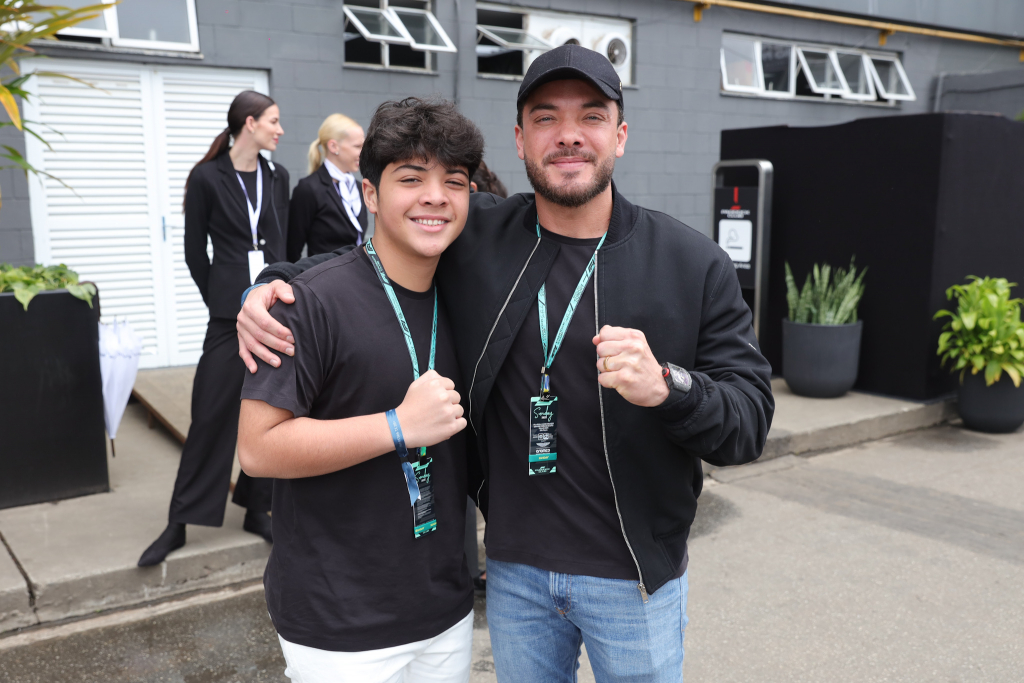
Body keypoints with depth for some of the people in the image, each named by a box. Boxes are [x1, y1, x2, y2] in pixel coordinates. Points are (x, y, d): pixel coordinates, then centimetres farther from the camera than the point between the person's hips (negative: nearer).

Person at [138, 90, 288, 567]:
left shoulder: (277, 178, 10)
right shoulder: (207, 178, -3)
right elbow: (195, 251, 1)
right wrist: (221, 301, 3)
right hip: (231, 314, -4)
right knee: (211, 416, -1)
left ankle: (256, 510, 21)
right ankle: (179, 523, 11)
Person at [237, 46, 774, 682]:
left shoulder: (694, 264, -10)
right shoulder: (477, 236, -5)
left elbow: (751, 419, -11)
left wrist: (667, 386, -32)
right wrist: (274, 283, -7)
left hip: (635, 579, -1)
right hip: (514, 567, 2)